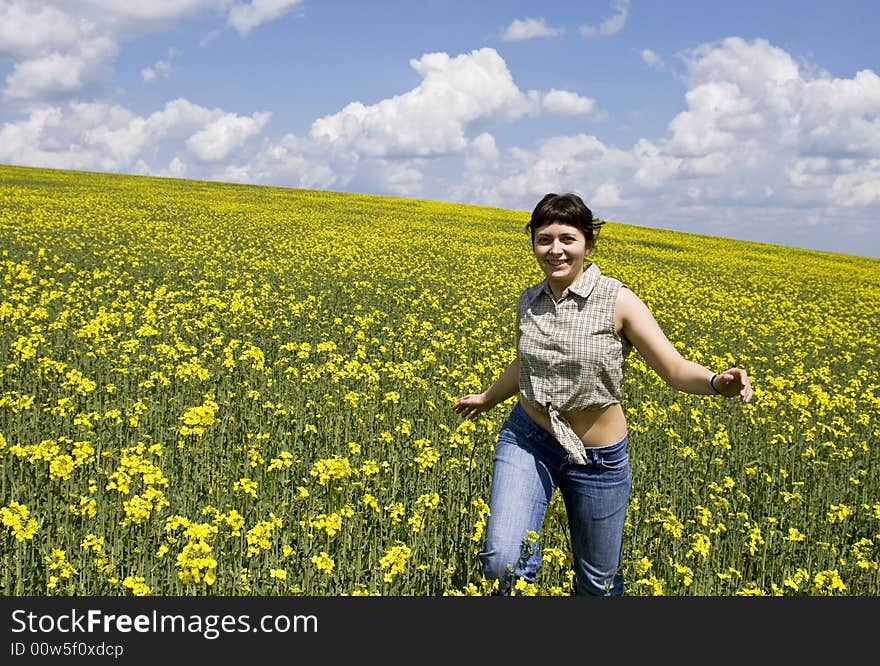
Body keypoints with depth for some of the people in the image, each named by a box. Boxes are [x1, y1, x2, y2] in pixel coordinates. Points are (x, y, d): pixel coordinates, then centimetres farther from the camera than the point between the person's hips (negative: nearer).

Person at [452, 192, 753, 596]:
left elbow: (675, 369, -17)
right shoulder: (528, 301, -2)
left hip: (598, 457, -2)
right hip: (527, 441, 2)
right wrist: (486, 399, 32)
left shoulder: (617, 301, -14)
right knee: (501, 560, -20)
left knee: (598, 580, 15)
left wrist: (718, 382, -38)